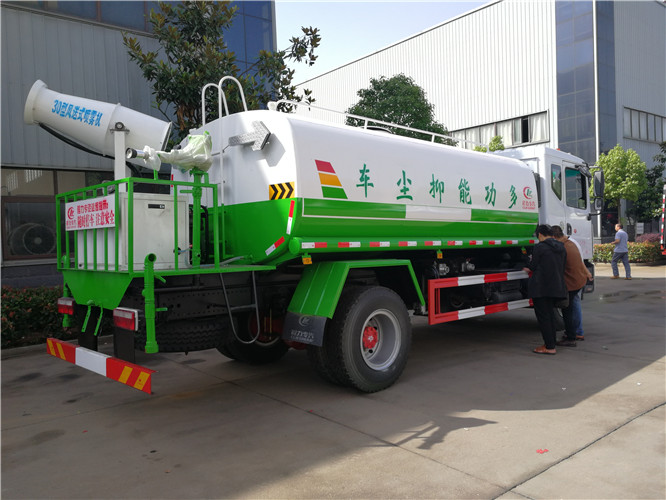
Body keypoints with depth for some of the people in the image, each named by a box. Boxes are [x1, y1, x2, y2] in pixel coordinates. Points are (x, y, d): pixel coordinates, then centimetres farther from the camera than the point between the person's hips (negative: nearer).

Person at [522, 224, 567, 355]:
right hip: (557, 287, 8)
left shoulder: (540, 247, -11)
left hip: (541, 287, -8)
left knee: (543, 316, -2)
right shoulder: (561, 247, 11)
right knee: (550, 314, 17)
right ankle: (551, 343, 23)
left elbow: (533, 266, -6)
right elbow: (562, 267, 17)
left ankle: (550, 347, -1)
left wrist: (527, 269, 17)